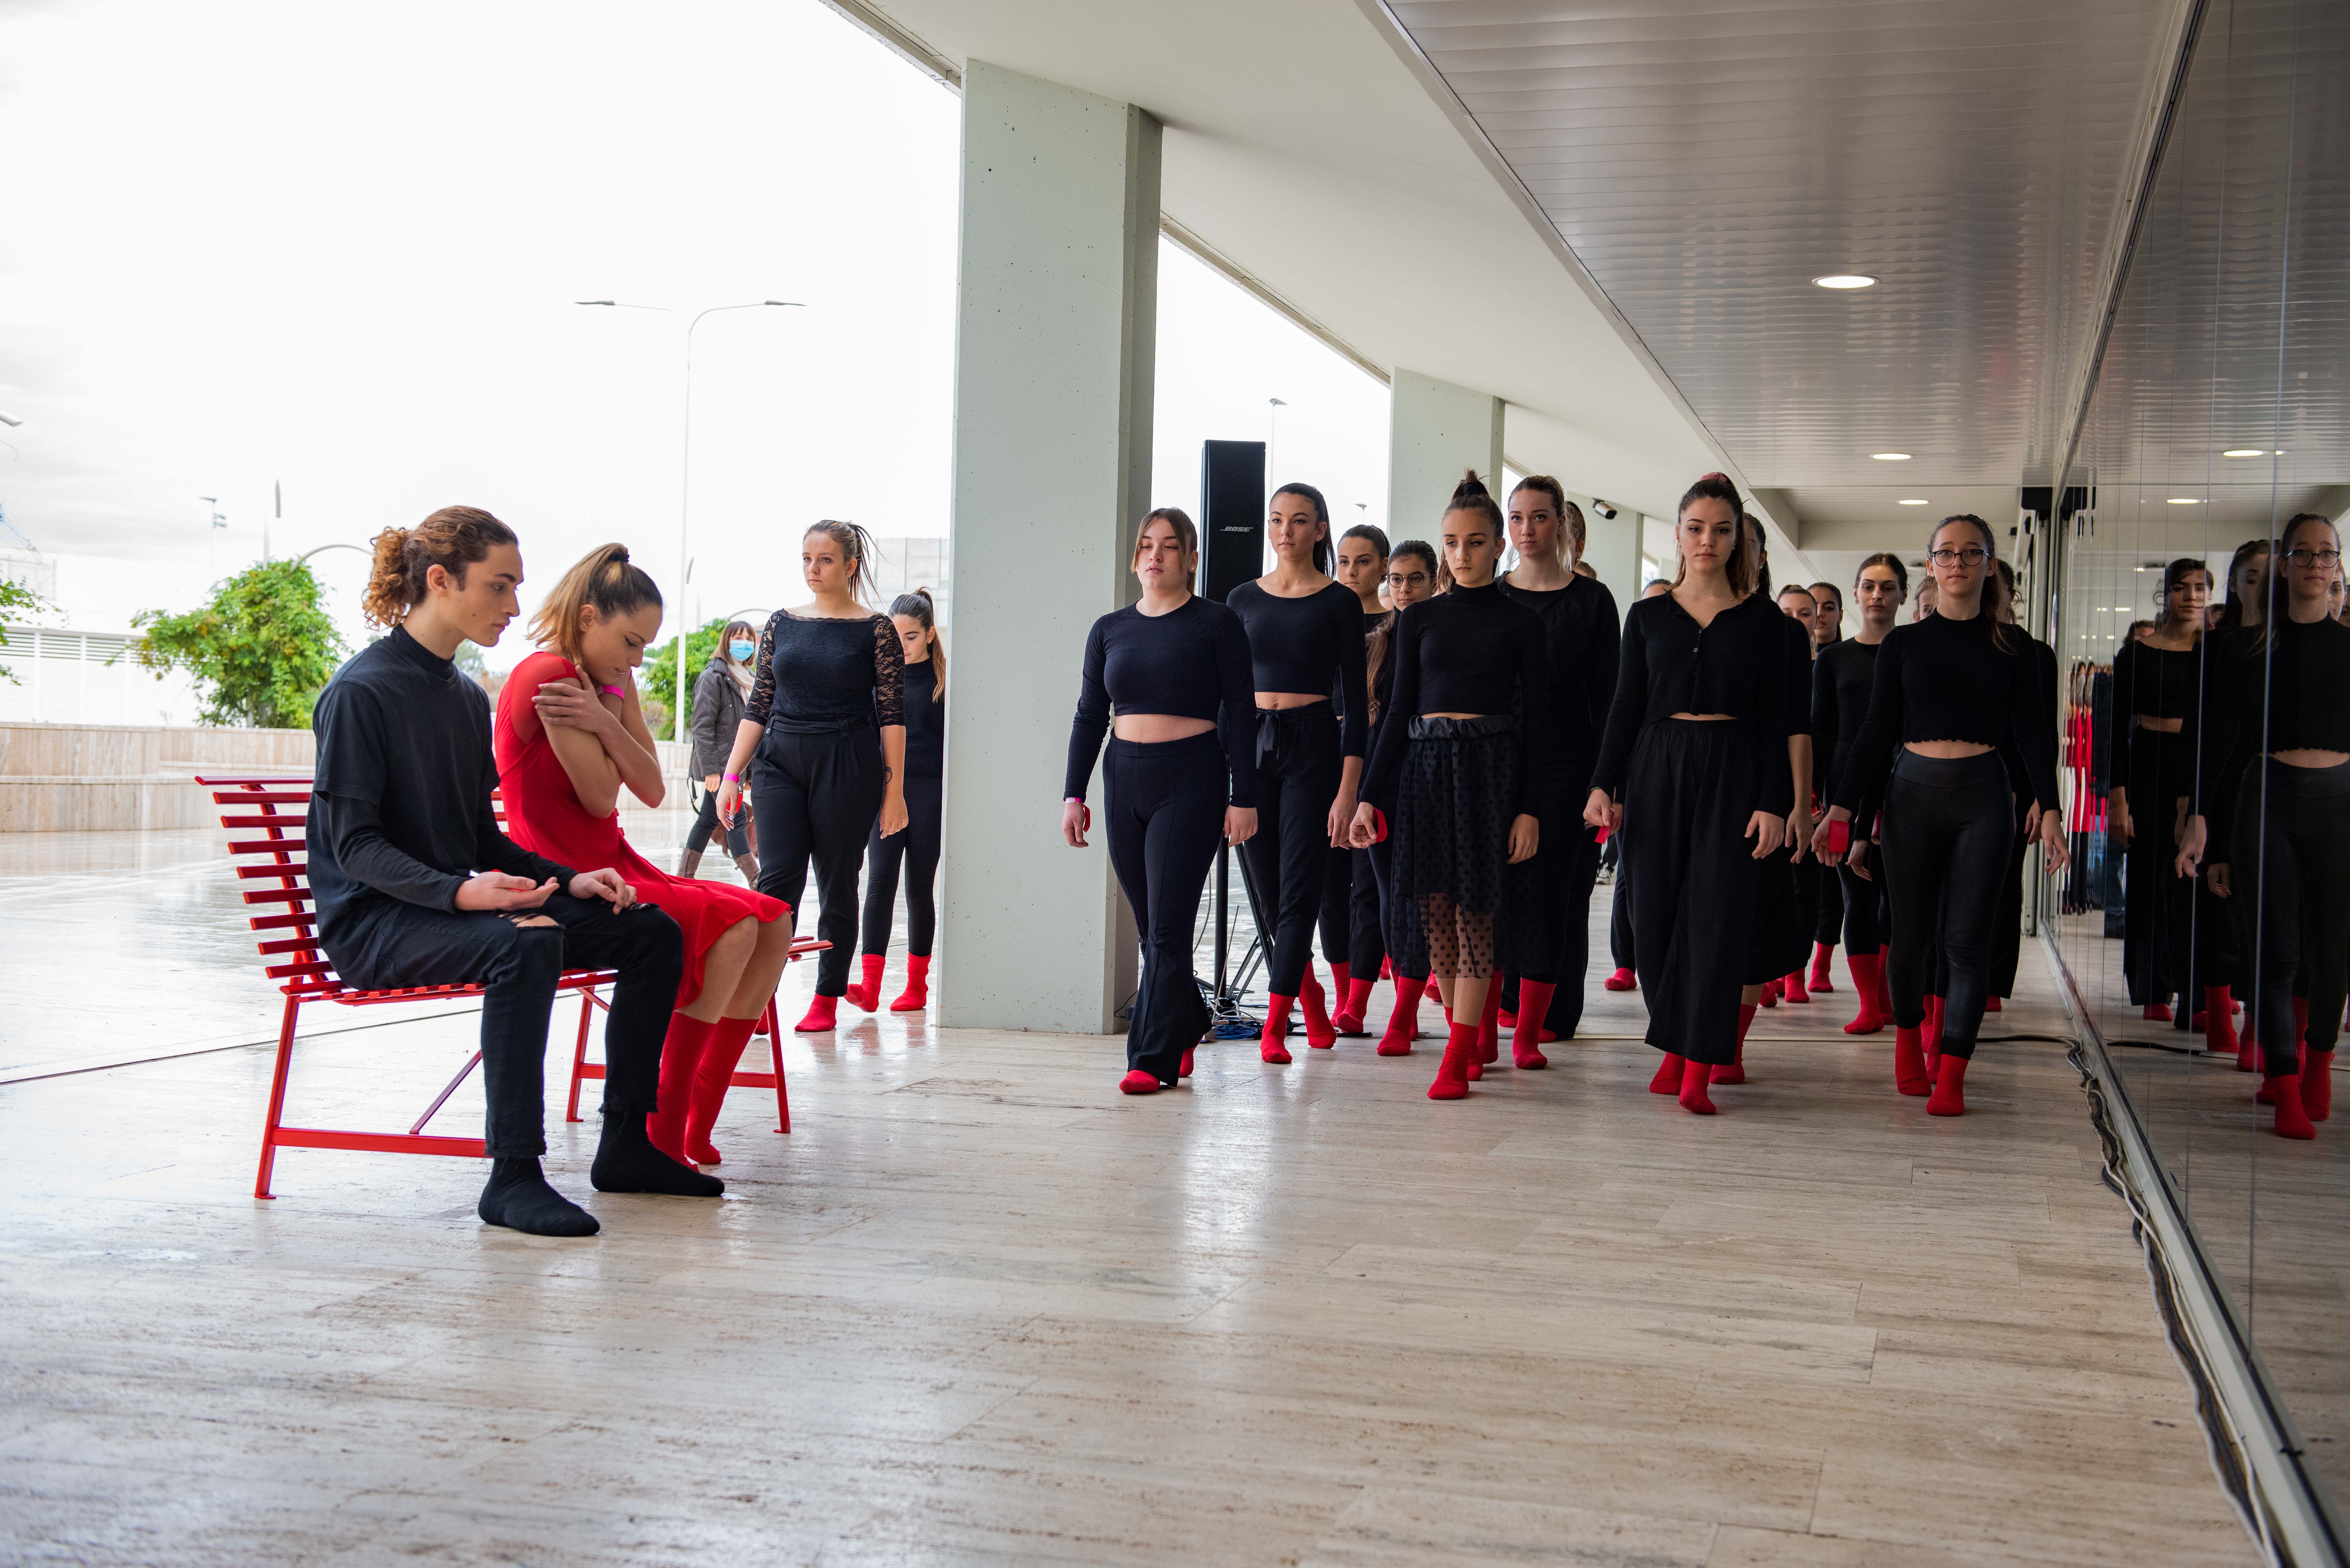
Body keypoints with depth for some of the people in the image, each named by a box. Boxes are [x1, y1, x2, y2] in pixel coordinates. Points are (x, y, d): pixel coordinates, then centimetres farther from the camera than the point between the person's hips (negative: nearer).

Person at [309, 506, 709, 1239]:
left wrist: (569, 880, 1)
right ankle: (512, 1179, -32)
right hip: (370, 920, -8)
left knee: (652, 931, -4)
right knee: (527, 945, -37)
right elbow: (354, 846, -17)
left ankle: (625, 1146, 4)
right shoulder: (361, 690, -12)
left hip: (456, 902, 8)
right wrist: (459, 892, -32)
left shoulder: (468, 698, 14)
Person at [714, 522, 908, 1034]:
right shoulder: (781, 625, 10)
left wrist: (894, 790, -6)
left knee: (837, 884, 3)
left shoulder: (876, 630, 0)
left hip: (847, 767, -2)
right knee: (778, 878, -9)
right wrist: (732, 775, 5)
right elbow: (758, 706, 12)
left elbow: (892, 715, -2)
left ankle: (827, 998, 13)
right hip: (780, 762, 2)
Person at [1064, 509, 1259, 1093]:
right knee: (1151, 927, 10)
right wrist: (1074, 794, 7)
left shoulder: (1216, 624, -1)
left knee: (1167, 927, -9)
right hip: (1124, 780, 5)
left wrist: (1244, 797, -8)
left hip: (1191, 781, -5)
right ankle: (1186, 1026, 29)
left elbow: (1240, 714, -2)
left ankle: (1153, 1058, -6)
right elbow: (1090, 716, 13)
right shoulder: (1110, 629, 11)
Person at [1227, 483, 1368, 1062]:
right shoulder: (1244, 599, 9)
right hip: (1252, 746, 4)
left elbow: (1355, 700, -4)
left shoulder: (1339, 602, -1)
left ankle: (1275, 1023, -5)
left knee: (1298, 889, -7)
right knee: (1267, 891, 7)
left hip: (1314, 744, -4)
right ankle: (1310, 997, 29)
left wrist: (1348, 789, -11)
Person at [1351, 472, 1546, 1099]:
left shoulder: (1521, 622, 3)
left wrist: (1530, 808, -7)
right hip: (1426, 767, 3)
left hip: (1492, 769, -3)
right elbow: (1400, 711, 10)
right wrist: (1370, 795, 3)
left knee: (1474, 908, -6)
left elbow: (1535, 720, 1)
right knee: (1435, 910, 3)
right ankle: (1471, 1039, 17)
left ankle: (1456, 1060, -4)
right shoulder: (1419, 618, 10)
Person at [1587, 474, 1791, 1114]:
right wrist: (1605, 785, -2)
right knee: (1657, 913, 3)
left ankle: (1700, 1068, -6)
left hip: (1733, 772, -2)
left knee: (1717, 912, -7)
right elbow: (1626, 706, 8)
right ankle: (1674, 1047, 17)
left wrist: (1774, 802, -5)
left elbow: (1774, 718, 2)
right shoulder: (1648, 615, 9)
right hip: (1656, 767, 2)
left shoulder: (1762, 619, 5)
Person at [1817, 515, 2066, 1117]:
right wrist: (1841, 808, 0)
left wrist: (2049, 810, -6)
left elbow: (2032, 732, 4)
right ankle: (1908, 1041, 30)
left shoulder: (2011, 648, 6)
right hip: (1914, 791, 1)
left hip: (1983, 796, -1)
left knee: (1967, 938, -5)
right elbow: (1877, 731, 6)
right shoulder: (1903, 643, 7)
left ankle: (1950, 1076, -2)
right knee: (1912, 931, 7)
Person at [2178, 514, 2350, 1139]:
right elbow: (2220, 744, 2)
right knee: (2276, 952, -5)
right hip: (2266, 800, -1)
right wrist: (2201, 823, -7)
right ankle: (2287, 1093, -2)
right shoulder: (2248, 649, 5)